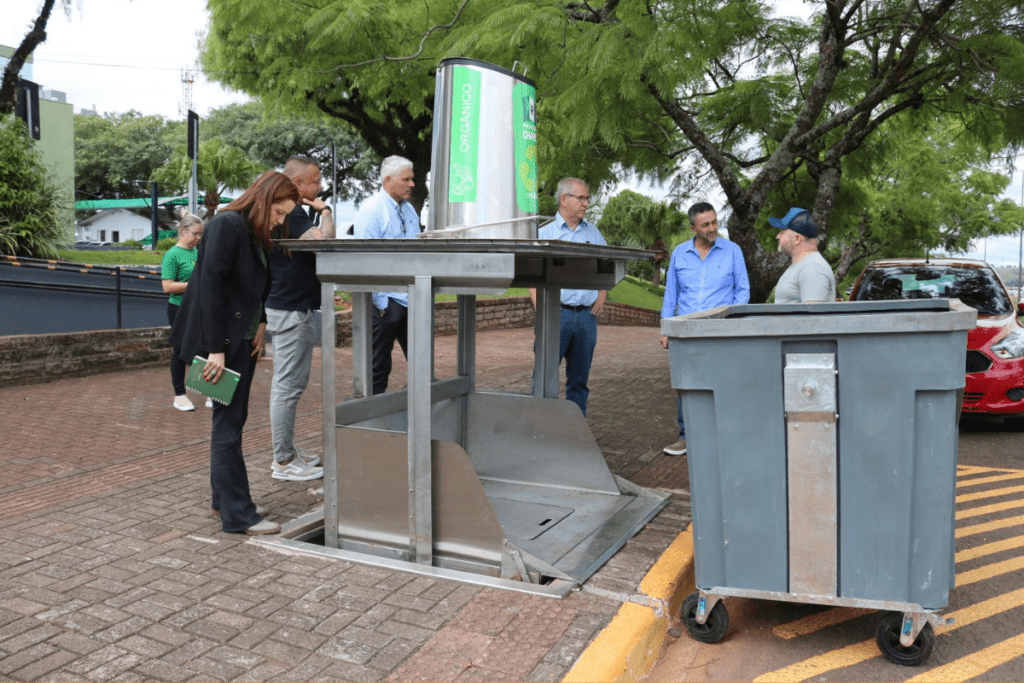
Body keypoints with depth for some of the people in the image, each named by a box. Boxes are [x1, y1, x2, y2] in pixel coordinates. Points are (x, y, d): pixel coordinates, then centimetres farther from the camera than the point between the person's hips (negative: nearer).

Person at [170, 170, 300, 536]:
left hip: (243, 338, 9)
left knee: (232, 419, 15)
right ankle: (237, 514, 2)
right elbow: (210, 286, -20)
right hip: (223, 340, -9)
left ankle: (225, 498, 27)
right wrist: (216, 349, -22)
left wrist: (260, 324, 3)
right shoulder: (227, 225, -15)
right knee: (228, 423, -4)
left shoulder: (255, 234, 14)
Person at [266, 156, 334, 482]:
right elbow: (323, 241, -32)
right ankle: (284, 461, 4)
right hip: (292, 310, -11)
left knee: (290, 382, 17)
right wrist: (324, 210, -16)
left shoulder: (286, 211, 16)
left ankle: (286, 451, 27)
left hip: (292, 307, 11)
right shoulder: (290, 213, -17)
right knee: (288, 385, -5)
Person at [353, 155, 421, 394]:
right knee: (379, 366, 3)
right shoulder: (371, 211, -10)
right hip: (386, 300, -7)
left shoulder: (409, 209, 15)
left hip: (412, 299, 7)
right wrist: (380, 303, -16)